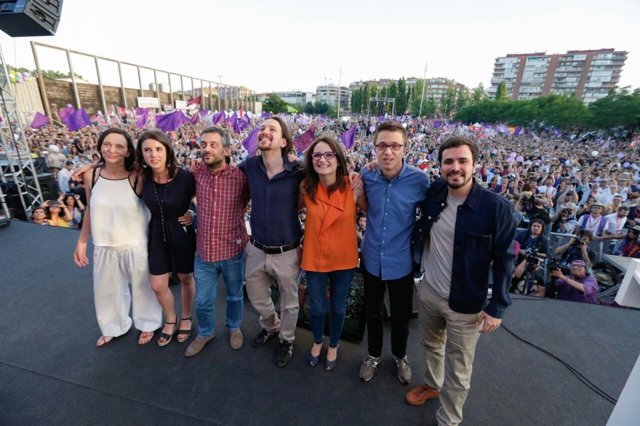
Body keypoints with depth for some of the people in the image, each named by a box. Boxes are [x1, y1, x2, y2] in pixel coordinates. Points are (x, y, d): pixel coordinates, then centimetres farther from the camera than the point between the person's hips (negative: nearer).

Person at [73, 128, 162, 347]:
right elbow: (90, 211, 6)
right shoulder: (91, 176, -6)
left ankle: (148, 324, 43)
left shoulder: (138, 178, -18)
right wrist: (82, 241, 9)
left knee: (142, 287, 16)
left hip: (136, 246, -4)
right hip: (104, 246, 4)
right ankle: (114, 327, 50)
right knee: (106, 290, 23)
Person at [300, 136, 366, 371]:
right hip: (314, 258, 1)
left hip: (344, 259, 0)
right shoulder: (306, 188, -11)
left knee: (338, 308, 21)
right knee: (316, 308, 19)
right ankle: (318, 341, 53)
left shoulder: (352, 186, -17)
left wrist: (362, 187, -16)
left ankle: (333, 345, 51)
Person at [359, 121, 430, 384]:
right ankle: (373, 354, 49)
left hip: (401, 262, -2)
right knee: (372, 312, 21)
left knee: (401, 316, 20)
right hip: (372, 259, 2)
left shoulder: (419, 179, -17)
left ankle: (400, 355, 51)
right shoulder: (366, 175, -10)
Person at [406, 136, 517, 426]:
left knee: (458, 369, 13)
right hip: (427, 292, 4)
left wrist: (497, 306, -12)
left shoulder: (497, 208, -18)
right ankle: (432, 384, 55)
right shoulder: (433, 193, -5)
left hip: (465, 303, -4)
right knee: (432, 345, 27)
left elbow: (504, 259, -12)